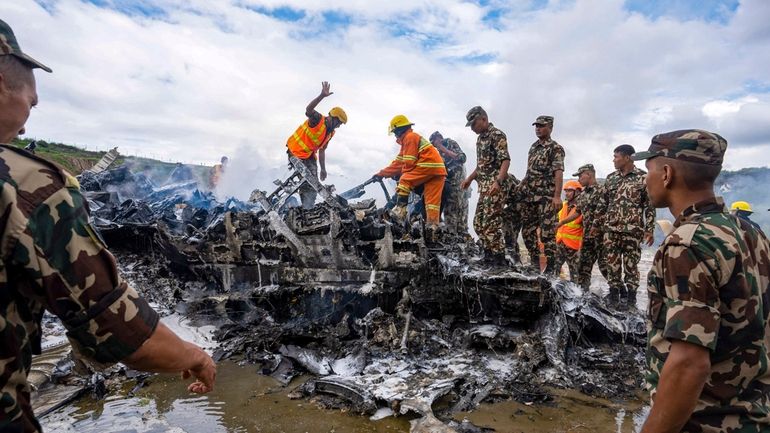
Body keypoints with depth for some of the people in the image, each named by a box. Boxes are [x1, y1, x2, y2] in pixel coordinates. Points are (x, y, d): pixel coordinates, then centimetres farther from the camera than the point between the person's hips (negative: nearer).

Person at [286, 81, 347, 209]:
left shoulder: (330, 133, 9)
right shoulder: (318, 119, -14)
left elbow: (321, 150, 17)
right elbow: (308, 110, -37)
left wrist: (323, 169, 16)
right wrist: (322, 96, -49)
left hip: (309, 156, 8)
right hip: (296, 152, -8)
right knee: (305, 182, -15)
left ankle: (308, 209, 7)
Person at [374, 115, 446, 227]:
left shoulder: (410, 137, -2)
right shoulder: (408, 139, 28)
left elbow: (409, 162, -11)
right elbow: (399, 162, 26)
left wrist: (402, 174, 5)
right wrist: (381, 174, 23)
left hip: (429, 165, -10)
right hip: (438, 170, 10)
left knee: (405, 181, -11)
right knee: (433, 200, 3)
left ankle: (400, 209, -20)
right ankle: (433, 226, -1)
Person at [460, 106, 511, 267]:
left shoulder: (497, 135, -8)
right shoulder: (480, 138, 20)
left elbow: (505, 160, -18)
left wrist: (497, 182, -30)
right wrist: (469, 179, 23)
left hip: (495, 186, -10)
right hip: (484, 187, 10)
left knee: (491, 222, -12)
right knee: (479, 222, 10)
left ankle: (499, 258, -4)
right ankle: (488, 255, 20)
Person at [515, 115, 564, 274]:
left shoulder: (556, 148, -3)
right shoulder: (533, 147, 18)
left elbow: (558, 173, -14)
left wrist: (557, 196, -24)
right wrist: (521, 185, 15)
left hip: (546, 197, -7)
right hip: (529, 195, 7)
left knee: (547, 233, -7)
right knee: (528, 231, 9)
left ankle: (550, 268, 1)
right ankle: (535, 262, 22)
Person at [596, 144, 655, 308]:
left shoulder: (643, 178, -3)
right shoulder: (611, 178, 9)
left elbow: (650, 206, -3)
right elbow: (602, 203, 14)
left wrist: (649, 230, -7)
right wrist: (597, 224, 11)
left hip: (633, 230, -4)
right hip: (611, 229, 4)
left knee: (631, 265, 4)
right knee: (612, 264, 6)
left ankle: (630, 295, 15)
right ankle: (615, 292, 19)